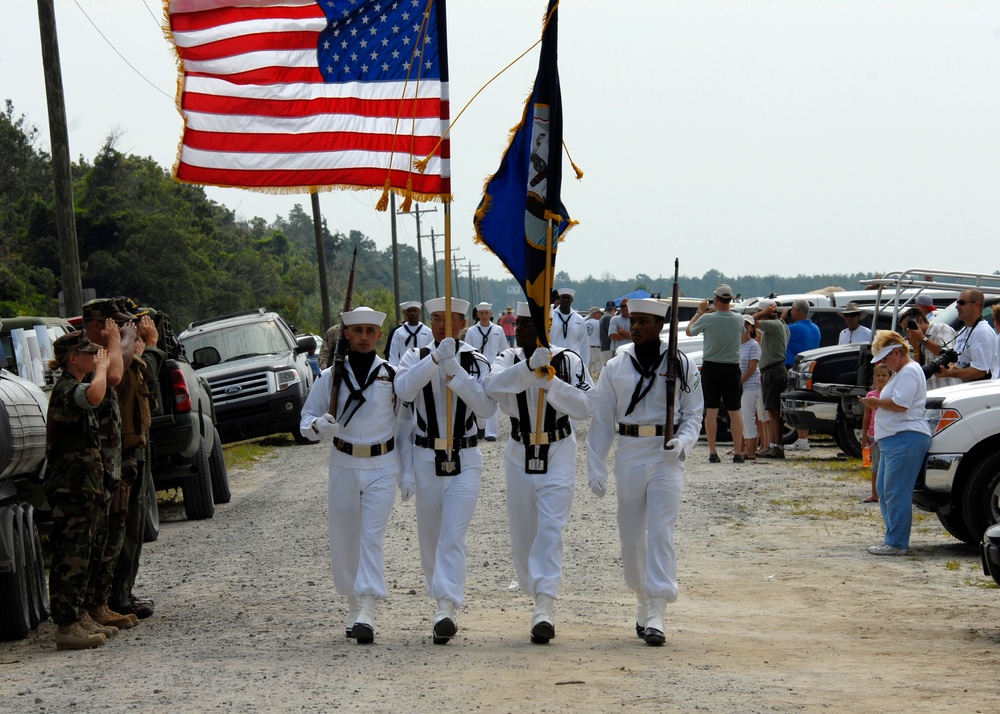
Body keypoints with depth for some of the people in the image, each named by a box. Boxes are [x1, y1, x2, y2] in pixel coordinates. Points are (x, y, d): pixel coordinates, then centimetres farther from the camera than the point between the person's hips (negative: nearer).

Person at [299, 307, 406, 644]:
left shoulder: (392, 376, 2)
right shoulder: (330, 377, 3)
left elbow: (404, 426, 7)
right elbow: (306, 421, 5)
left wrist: (407, 472, 4)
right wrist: (319, 425, -20)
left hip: (382, 467, -2)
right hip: (343, 466, 2)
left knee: (371, 538, -12)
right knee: (343, 541, 4)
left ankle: (367, 613, -19)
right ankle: (354, 607, 21)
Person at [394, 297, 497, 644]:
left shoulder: (476, 363, 2)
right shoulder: (416, 358, 4)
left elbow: (486, 408, -11)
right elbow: (404, 390, -17)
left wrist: (456, 372, -19)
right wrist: (436, 359, -27)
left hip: (465, 460, -2)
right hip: (426, 459, 2)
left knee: (453, 535, -14)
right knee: (429, 537, 9)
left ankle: (447, 609, -20)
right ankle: (442, 603, 24)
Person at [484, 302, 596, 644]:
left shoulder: (569, 360, -4)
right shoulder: (509, 360, 0)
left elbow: (587, 405, -12)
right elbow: (493, 385, -22)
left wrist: (551, 382, -21)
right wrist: (529, 366, -34)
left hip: (558, 453, -3)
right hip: (519, 455, 3)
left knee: (550, 527, -14)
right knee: (521, 532, 9)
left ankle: (545, 606, -18)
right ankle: (534, 590, 28)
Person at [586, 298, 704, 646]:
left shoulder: (682, 365, 2)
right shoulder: (615, 367, 6)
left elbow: (693, 413, 7)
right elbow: (602, 420, 7)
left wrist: (683, 441, -13)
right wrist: (595, 468, 2)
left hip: (666, 457, -3)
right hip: (628, 455, 3)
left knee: (661, 532, -11)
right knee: (631, 535, 8)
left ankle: (656, 615, -14)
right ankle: (643, 602, 27)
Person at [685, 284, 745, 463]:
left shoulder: (707, 319, -13)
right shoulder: (739, 319, -5)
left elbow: (689, 331, 5)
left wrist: (699, 311, 16)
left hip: (711, 368, -2)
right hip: (732, 368, 2)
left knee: (711, 411, 3)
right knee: (735, 411, 6)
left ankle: (713, 452, 0)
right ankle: (738, 452, 3)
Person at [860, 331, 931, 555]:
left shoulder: (910, 371, -11)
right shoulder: (900, 372, 24)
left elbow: (900, 404, -21)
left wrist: (877, 402, -7)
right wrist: (877, 404, 12)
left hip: (906, 439, -12)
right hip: (892, 439, 12)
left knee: (897, 493, -11)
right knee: (883, 491, 14)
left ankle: (897, 543, -10)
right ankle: (893, 539, 19)